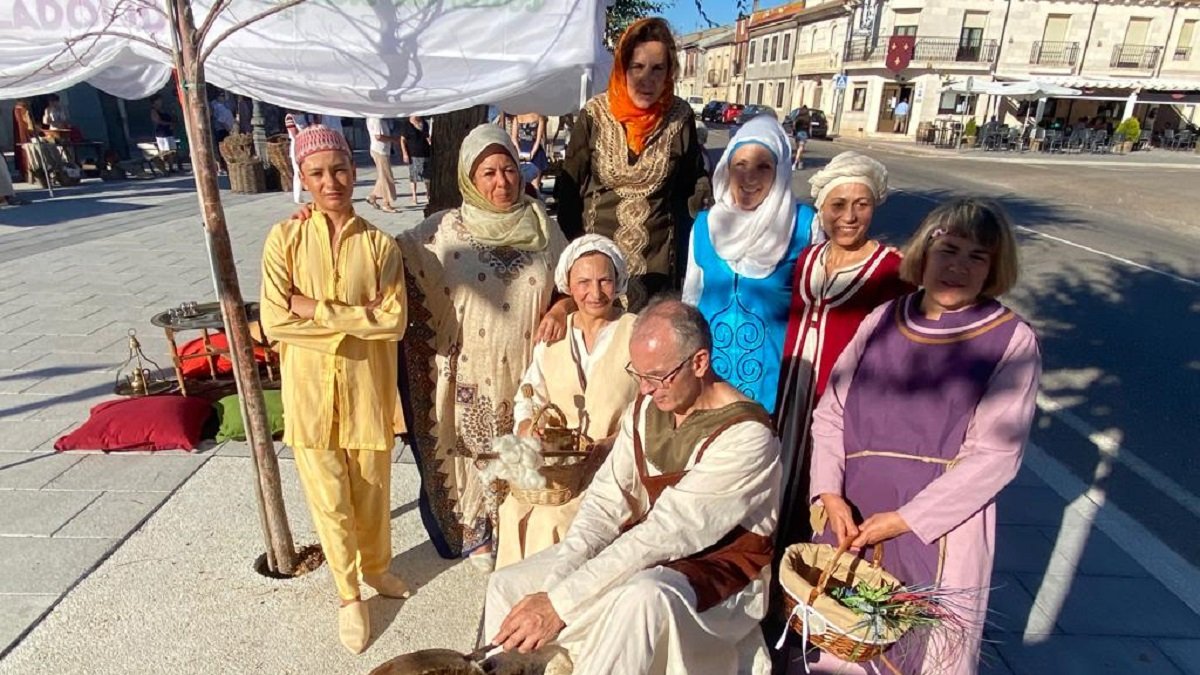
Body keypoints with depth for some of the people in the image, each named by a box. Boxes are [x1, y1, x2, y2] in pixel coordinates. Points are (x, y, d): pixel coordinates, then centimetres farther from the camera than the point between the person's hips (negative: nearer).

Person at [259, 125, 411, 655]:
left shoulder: (380, 245, -3)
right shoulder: (285, 237, -5)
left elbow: (394, 321, -13)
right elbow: (275, 322, -12)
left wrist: (316, 309, -16)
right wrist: (354, 321, -15)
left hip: (367, 387, 1)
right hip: (310, 389, 0)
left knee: (372, 489, 16)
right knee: (328, 497, 11)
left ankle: (376, 567, 44)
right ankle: (348, 594, 33)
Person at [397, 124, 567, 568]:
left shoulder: (541, 224, 1)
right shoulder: (446, 230, -5)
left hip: (528, 368, 2)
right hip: (473, 373, -1)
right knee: (477, 450, 13)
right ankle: (476, 533, 36)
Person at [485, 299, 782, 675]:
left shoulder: (746, 436, -25)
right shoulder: (646, 407, -3)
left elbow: (667, 533, -29)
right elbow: (606, 501, -5)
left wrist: (562, 602, -29)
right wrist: (552, 586, -19)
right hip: (650, 545, 7)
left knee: (642, 599, -40)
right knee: (508, 585, -2)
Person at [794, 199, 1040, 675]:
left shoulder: (1012, 342, -5)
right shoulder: (882, 321, 4)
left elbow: (993, 455, -11)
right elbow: (830, 412, 4)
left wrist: (904, 519, -14)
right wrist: (830, 493, -8)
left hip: (937, 530, -3)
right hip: (851, 519, 3)